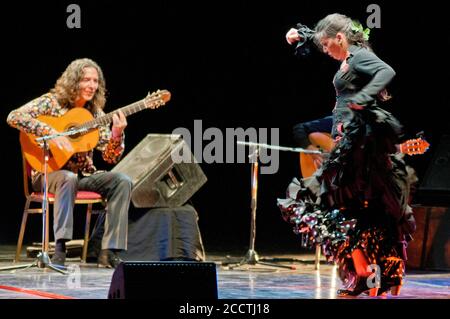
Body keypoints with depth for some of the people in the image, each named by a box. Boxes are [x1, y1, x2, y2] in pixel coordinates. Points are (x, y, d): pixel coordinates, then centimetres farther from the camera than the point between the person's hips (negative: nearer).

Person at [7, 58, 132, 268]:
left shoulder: (95, 113, 8)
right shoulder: (52, 101, -5)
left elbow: (111, 157, 4)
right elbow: (14, 117, -20)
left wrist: (117, 134, -17)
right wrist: (51, 133, -28)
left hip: (84, 174, 5)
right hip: (49, 171, -5)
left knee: (122, 181, -18)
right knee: (68, 179, -39)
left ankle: (109, 251, -23)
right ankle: (60, 247, -38)